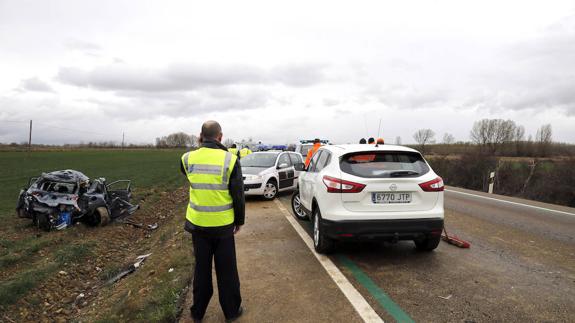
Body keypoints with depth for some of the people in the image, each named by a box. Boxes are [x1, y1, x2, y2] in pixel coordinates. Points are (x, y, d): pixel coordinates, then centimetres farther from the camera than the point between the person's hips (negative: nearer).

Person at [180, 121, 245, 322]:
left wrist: (200, 146, 16)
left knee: (201, 268, 18)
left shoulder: (188, 158, -5)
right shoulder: (230, 160, -14)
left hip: (197, 223, 3)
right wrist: (239, 221, 5)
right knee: (226, 269, 13)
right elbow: (238, 195, -9)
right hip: (223, 224, -3)